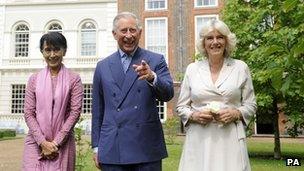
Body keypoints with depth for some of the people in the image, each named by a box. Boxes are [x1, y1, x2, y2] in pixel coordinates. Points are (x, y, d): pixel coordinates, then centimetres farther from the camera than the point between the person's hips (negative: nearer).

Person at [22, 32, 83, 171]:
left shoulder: (74, 79, 0)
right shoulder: (34, 79, 6)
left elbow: (75, 111, -5)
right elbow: (29, 113, 2)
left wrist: (56, 142, -9)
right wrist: (43, 142, -8)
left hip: (63, 143, -1)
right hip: (36, 142, 1)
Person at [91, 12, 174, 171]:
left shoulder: (156, 60, 2)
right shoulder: (102, 67, 7)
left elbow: (168, 94, -10)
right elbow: (97, 110, 11)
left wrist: (152, 77, -29)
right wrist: (96, 146, 10)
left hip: (147, 148, -1)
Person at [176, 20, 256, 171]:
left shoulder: (241, 67, 6)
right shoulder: (192, 69, 7)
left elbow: (250, 105, 9)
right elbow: (181, 107, 10)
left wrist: (236, 113, -9)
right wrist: (194, 116, -9)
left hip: (231, 139, 0)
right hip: (199, 140, 1)